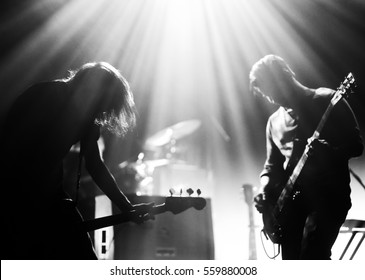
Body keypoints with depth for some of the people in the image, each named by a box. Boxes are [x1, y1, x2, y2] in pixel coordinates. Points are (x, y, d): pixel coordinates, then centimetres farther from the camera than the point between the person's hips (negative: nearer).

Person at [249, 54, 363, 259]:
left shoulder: (327, 101, 0)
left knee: (311, 257, -21)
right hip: (291, 199, 6)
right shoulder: (275, 121, 17)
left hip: (328, 195, -6)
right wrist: (265, 192, 1)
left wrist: (325, 149, -24)